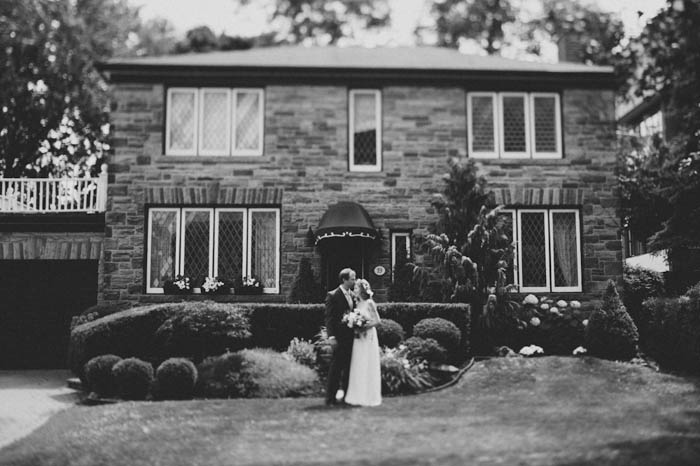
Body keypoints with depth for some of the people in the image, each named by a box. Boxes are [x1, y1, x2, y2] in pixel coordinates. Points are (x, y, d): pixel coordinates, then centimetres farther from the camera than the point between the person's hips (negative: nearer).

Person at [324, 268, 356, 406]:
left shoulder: (352, 295, 13)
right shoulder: (333, 295, -7)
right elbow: (329, 317, -10)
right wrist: (331, 336, -16)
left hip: (351, 336, 7)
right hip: (339, 337, -7)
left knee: (349, 367, 10)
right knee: (336, 367, -4)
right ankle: (330, 397, 2)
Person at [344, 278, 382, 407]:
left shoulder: (369, 303, -8)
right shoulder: (358, 303, 11)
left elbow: (377, 320, -10)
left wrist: (364, 328, -17)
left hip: (368, 337, -7)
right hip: (358, 337, 7)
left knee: (368, 366, -2)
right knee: (358, 366, 7)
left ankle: (369, 397, 5)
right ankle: (359, 396, 14)